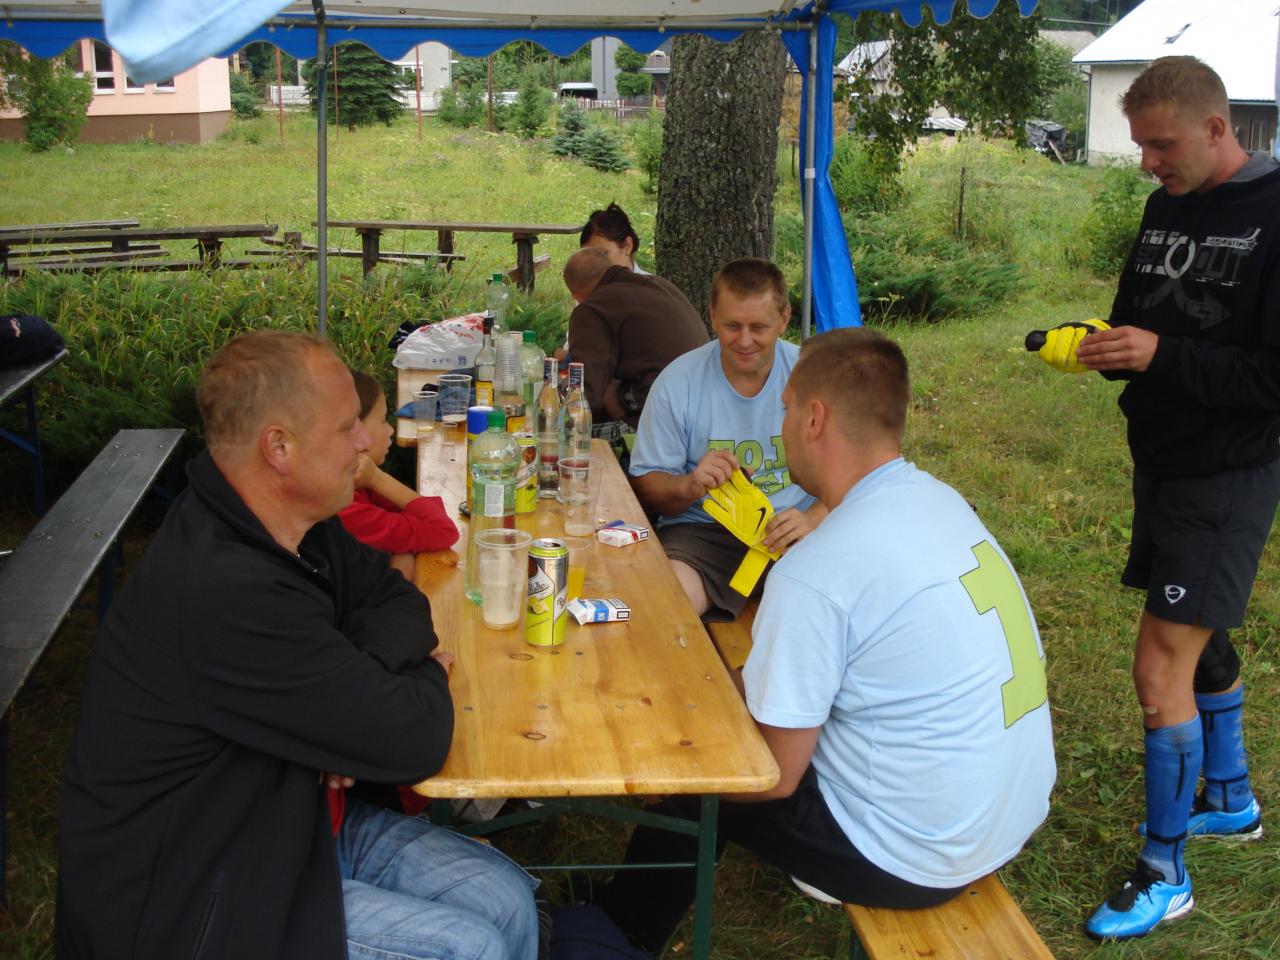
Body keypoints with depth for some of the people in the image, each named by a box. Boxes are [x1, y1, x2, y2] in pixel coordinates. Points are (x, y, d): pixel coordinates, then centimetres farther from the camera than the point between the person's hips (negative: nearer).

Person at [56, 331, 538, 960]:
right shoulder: (224, 594, -33)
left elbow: (391, 596, 9)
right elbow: (413, 740, -29)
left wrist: (368, 671, -15)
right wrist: (425, 674, -5)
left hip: (290, 817, 8)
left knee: (508, 903, 0)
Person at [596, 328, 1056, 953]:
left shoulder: (813, 576, -26)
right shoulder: (945, 502, 0)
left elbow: (776, 778, -16)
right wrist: (753, 685, 17)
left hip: (920, 859, -8)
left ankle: (617, 933, 38)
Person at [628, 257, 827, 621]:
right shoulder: (677, 383, -1)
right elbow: (646, 485, 3)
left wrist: (813, 519, -22)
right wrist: (688, 486, -21)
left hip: (795, 535, 1)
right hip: (702, 532, -1)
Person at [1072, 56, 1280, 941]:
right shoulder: (1166, 209, 6)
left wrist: (1162, 356, -28)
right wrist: (1101, 345, -7)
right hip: (1163, 464, 8)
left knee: (1162, 667, -9)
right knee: (1201, 643, 21)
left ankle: (1164, 874, 6)